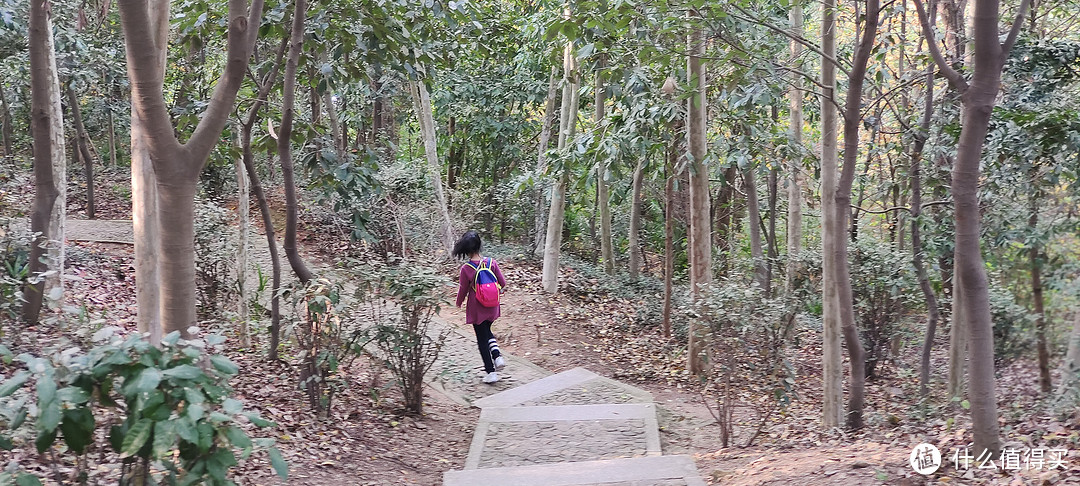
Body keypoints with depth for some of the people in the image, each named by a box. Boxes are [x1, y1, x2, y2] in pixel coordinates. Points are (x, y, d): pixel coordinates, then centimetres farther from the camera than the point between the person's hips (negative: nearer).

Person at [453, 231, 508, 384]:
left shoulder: (466, 268, -20)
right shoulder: (491, 262, -11)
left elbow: (463, 290, -8)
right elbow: (503, 283, -3)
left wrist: (459, 302, 13)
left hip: (477, 309, -4)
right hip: (492, 307, 4)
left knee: (482, 339, 10)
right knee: (487, 331, 29)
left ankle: (491, 372, 12)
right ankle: (497, 355, 8)